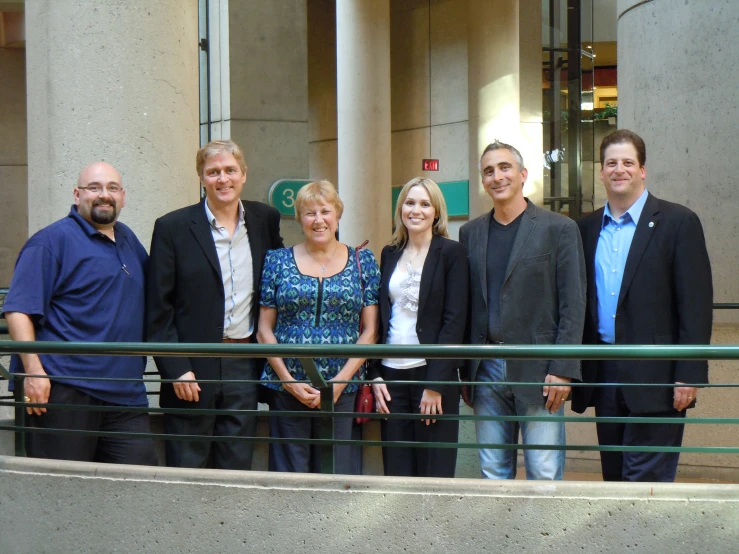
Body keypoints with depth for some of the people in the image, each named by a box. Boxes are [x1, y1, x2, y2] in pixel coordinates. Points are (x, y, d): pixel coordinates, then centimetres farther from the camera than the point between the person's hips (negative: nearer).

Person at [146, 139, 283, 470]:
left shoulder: (265, 220, 8)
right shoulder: (173, 228, -3)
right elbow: (158, 309, -4)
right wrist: (175, 369, -12)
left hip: (244, 366, 3)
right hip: (192, 369, -3)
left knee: (237, 468, 8)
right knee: (187, 470, 1)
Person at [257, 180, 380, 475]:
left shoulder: (363, 262, 7)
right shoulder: (277, 261, 7)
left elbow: (370, 331, 3)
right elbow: (264, 330, 5)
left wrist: (340, 381, -8)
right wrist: (288, 381, -6)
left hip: (342, 391, 0)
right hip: (286, 389, 0)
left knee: (337, 473, 1)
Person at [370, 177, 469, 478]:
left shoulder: (451, 253, -2)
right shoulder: (390, 254, 13)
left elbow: (455, 321, -8)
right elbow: (380, 318, 13)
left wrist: (435, 383, -14)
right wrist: (376, 376, 3)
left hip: (433, 374, -4)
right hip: (392, 374, 5)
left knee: (434, 471, 0)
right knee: (397, 472, 6)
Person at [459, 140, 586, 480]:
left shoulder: (559, 229, 0)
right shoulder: (470, 233, 12)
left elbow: (574, 305, -4)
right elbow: (464, 305, 13)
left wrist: (562, 371, -11)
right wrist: (464, 373, 8)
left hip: (537, 371, -4)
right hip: (486, 372, 4)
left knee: (544, 474, -4)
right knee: (493, 474, 9)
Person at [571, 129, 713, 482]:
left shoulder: (677, 222, -2)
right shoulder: (587, 228, 12)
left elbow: (696, 304, -7)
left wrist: (689, 375, -13)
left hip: (655, 380, -5)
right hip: (604, 378, 5)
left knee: (647, 480, -6)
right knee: (614, 477, 10)